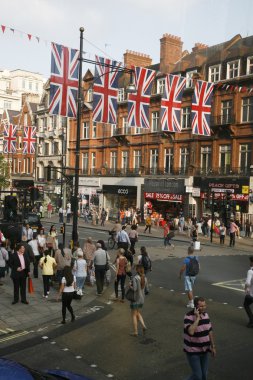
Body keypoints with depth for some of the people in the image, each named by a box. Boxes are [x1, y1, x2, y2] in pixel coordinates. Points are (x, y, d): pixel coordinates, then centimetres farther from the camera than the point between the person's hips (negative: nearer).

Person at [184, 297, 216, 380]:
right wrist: (197, 317, -33)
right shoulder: (189, 317, -22)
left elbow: (210, 331, 10)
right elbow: (191, 332, -38)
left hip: (204, 350, 6)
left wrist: (213, 346, 10)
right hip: (193, 351, -6)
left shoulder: (206, 315, 0)